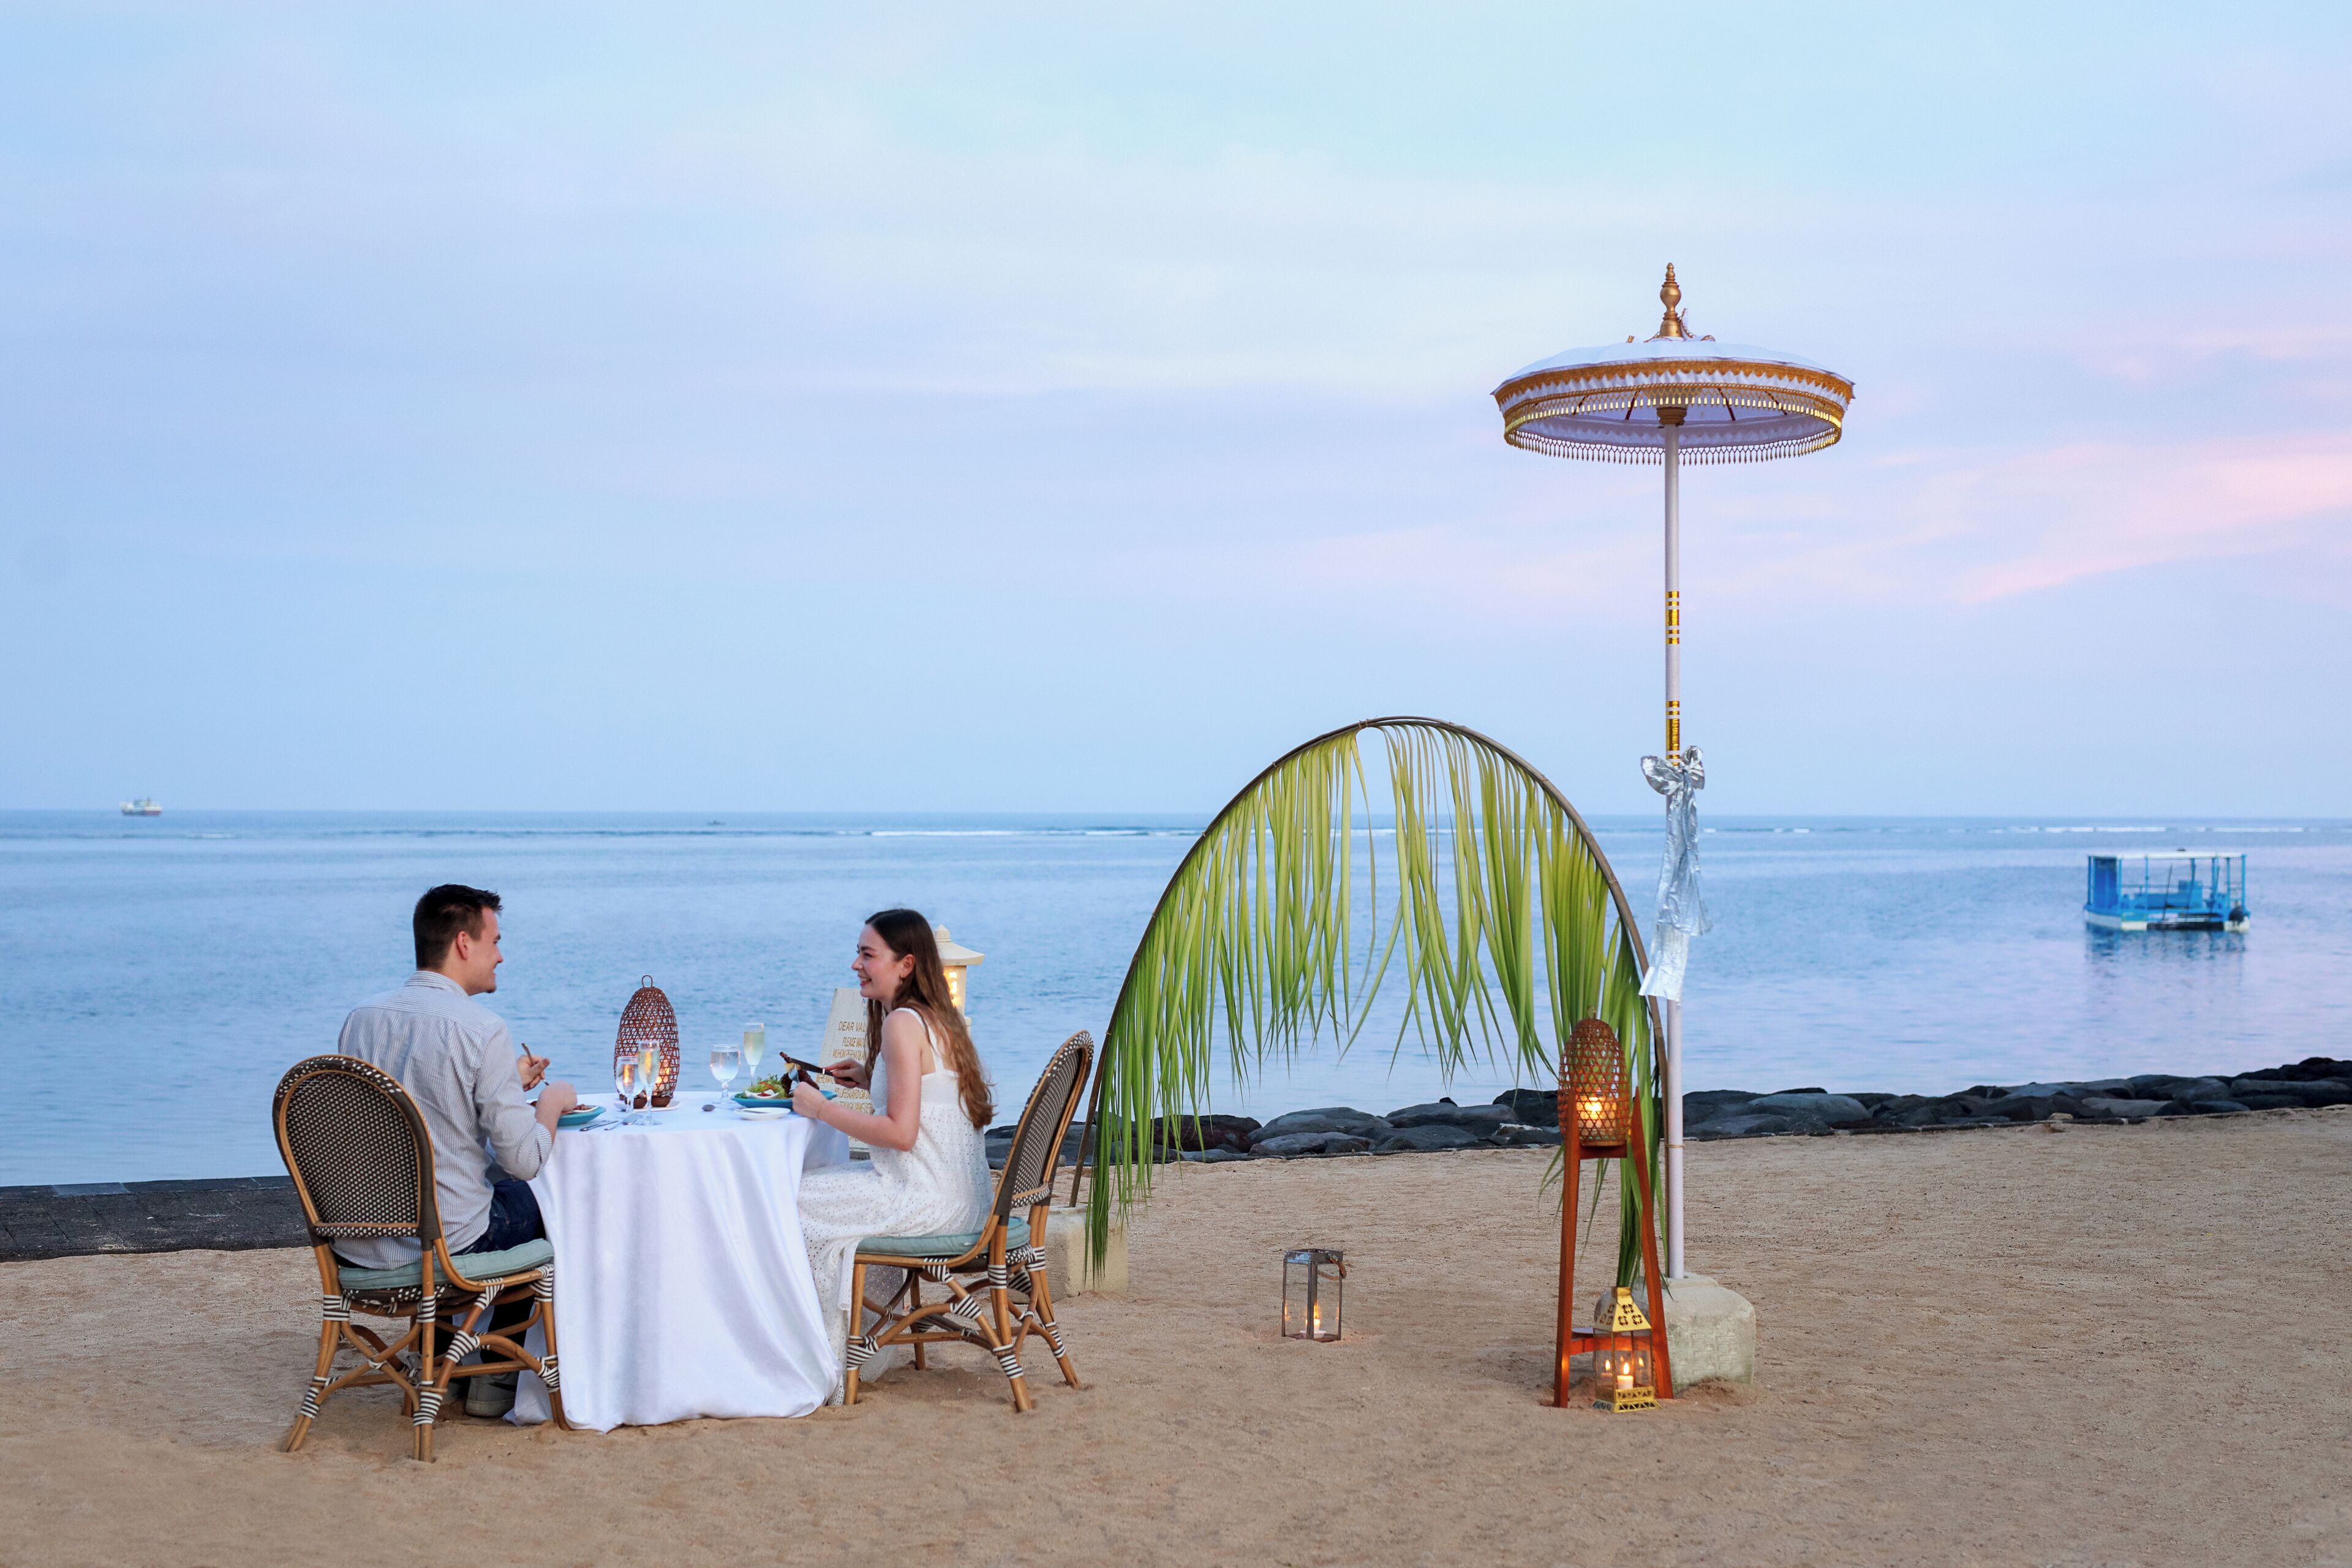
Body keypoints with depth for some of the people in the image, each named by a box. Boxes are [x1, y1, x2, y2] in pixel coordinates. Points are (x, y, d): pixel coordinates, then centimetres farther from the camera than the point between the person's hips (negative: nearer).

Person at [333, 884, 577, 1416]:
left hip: (356, 1246, 7)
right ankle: (497, 1377, 29)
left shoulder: (359, 1019, 3)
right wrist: (553, 1101, 4)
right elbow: (524, 1158, -17)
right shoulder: (482, 1029, -17)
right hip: (445, 1246, -7)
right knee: (540, 1199, 23)